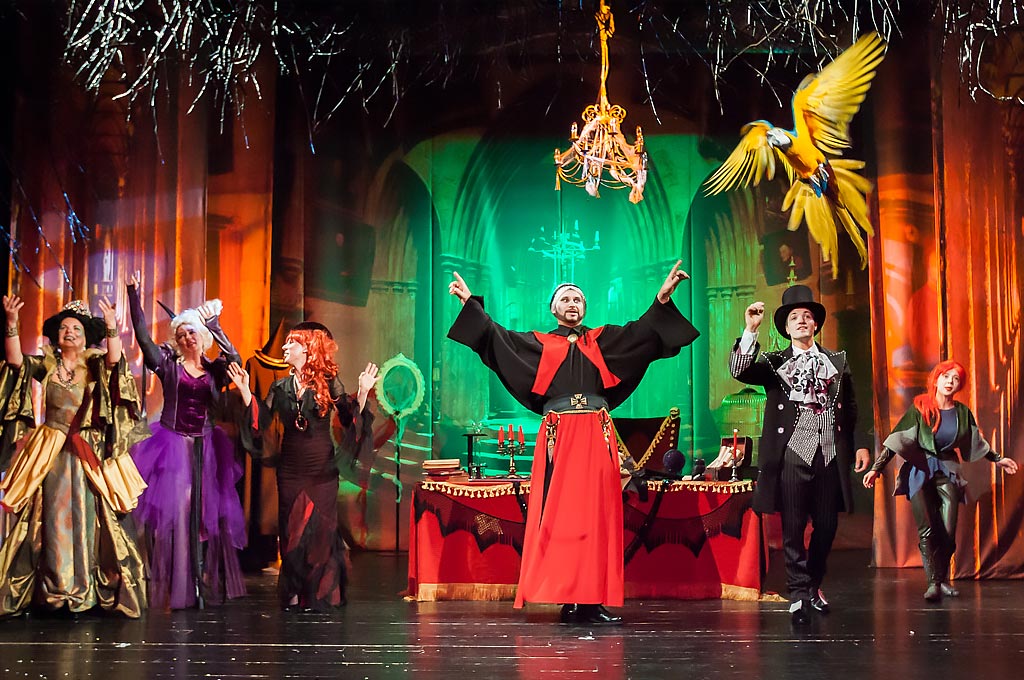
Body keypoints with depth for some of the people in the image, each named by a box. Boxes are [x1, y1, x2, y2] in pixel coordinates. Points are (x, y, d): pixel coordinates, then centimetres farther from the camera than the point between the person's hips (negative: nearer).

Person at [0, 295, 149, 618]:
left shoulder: (94, 366, 5)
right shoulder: (46, 365, 7)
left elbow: (114, 358, -16)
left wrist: (111, 328, -33)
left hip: (86, 454, -1)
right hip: (49, 452, 1)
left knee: (84, 516, -4)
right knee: (51, 516, 0)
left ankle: (83, 590, 1)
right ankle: (52, 590, 4)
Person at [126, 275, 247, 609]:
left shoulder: (215, 369, 8)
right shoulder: (168, 364, 4)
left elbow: (235, 359, -14)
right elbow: (142, 336, -8)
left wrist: (214, 326, -15)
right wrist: (134, 294, -15)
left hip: (205, 447, 2)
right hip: (173, 444, -2)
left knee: (206, 514, 2)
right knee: (173, 512, -7)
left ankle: (206, 583, 6)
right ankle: (173, 589, -4)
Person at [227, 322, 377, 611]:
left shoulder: (328, 383, -2)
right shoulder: (280, 387, 7)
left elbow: (350, 419, -6)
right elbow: (261, 421, 1)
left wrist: (362, 392, -19)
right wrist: (245, 390, -4)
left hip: (323, 470, -3)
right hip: (290, 470, 3)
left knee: (321, 530, 1)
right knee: (292, 530, 4)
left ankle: (321, 595, 11)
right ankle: (293, 594, 14)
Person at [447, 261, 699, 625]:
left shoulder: (603, 339, 18)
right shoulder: (539, 343, 14)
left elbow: (642, 332, 8)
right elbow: (495, 337, 9)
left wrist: (662, 299, -5)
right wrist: (471, 303, 1)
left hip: (597, 435, 2)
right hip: (558, 436, -2)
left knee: (597, 514, -2)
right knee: (558, 516, -6)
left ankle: (593, 599, -1)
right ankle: (567, 599, -5)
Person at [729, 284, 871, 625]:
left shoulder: (837, 361, 15)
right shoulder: (774, 363, 7)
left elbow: (851, 409, 16)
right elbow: (739, 371, -11)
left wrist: (860, 444, 6)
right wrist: (751, 330, -19)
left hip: (830, 456, 3)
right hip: (793, 454, -2)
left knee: (827, 527, 7)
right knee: (793, 528, -3)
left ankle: (813, 586, 27)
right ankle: (799, 594, 5)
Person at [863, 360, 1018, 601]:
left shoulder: (962, 413, 4)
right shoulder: (920, 408, -7)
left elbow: (976, 442, 22)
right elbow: (895, 440, -8)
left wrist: (997, 459, 28)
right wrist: (876, 468, -14)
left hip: (947, 472, 3)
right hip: (919, 471, -3)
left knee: (948, 532, -4)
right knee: (927, 531, -13)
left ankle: (943, 579, 14)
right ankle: (933, 583, -9)